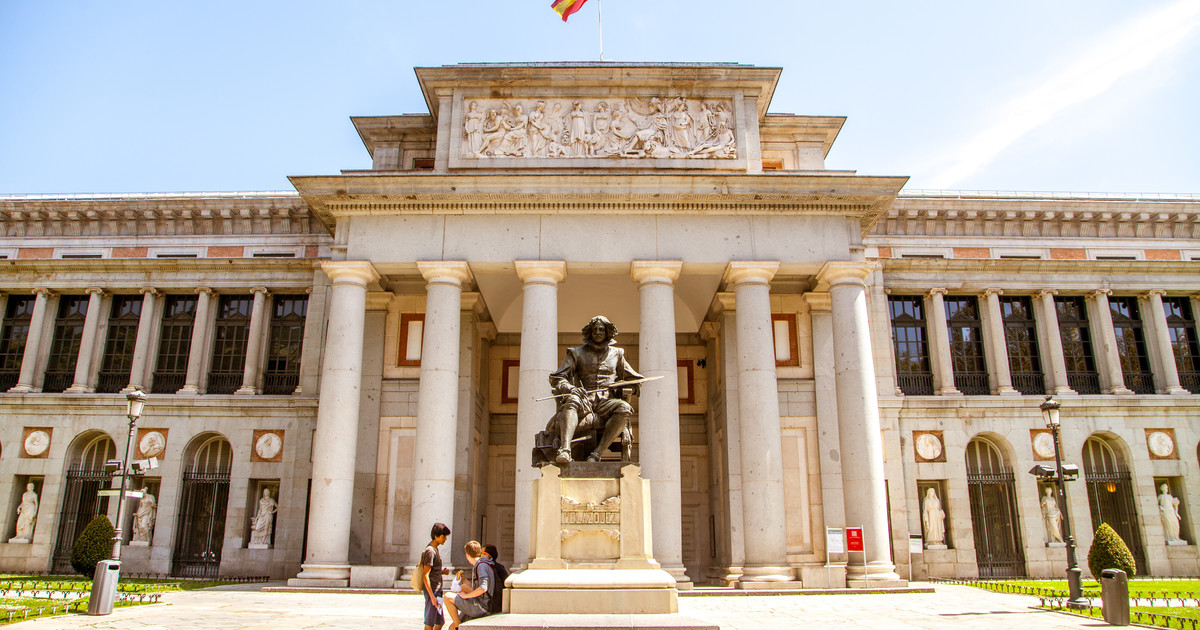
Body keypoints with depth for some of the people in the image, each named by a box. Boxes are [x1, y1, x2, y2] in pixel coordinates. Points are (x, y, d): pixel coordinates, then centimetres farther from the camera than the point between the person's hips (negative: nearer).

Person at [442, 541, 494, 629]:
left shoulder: (482, 565, -12)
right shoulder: (477, 566, 19)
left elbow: (483, 588, -24)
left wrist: (466, 596, -15)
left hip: (482, 607, -9)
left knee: (448, 597, -11)